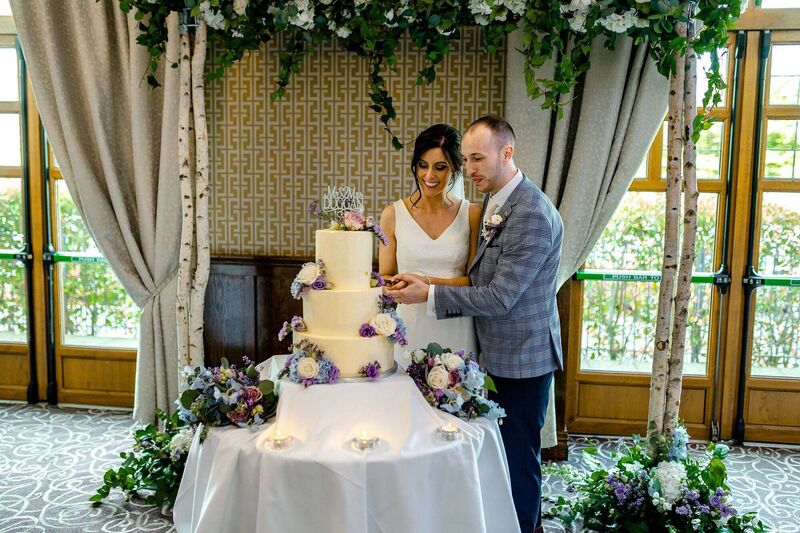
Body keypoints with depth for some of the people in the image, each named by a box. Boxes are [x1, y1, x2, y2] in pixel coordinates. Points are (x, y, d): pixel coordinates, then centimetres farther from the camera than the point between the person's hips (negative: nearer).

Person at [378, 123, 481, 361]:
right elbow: (385, 277, 7)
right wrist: (400, 286, -15)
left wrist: (428, 282, -15)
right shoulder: (393, 214, 1)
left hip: (456, 331, 0)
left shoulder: (472, 215, 1)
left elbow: (475, 280, -1)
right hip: (410, 330, 0)